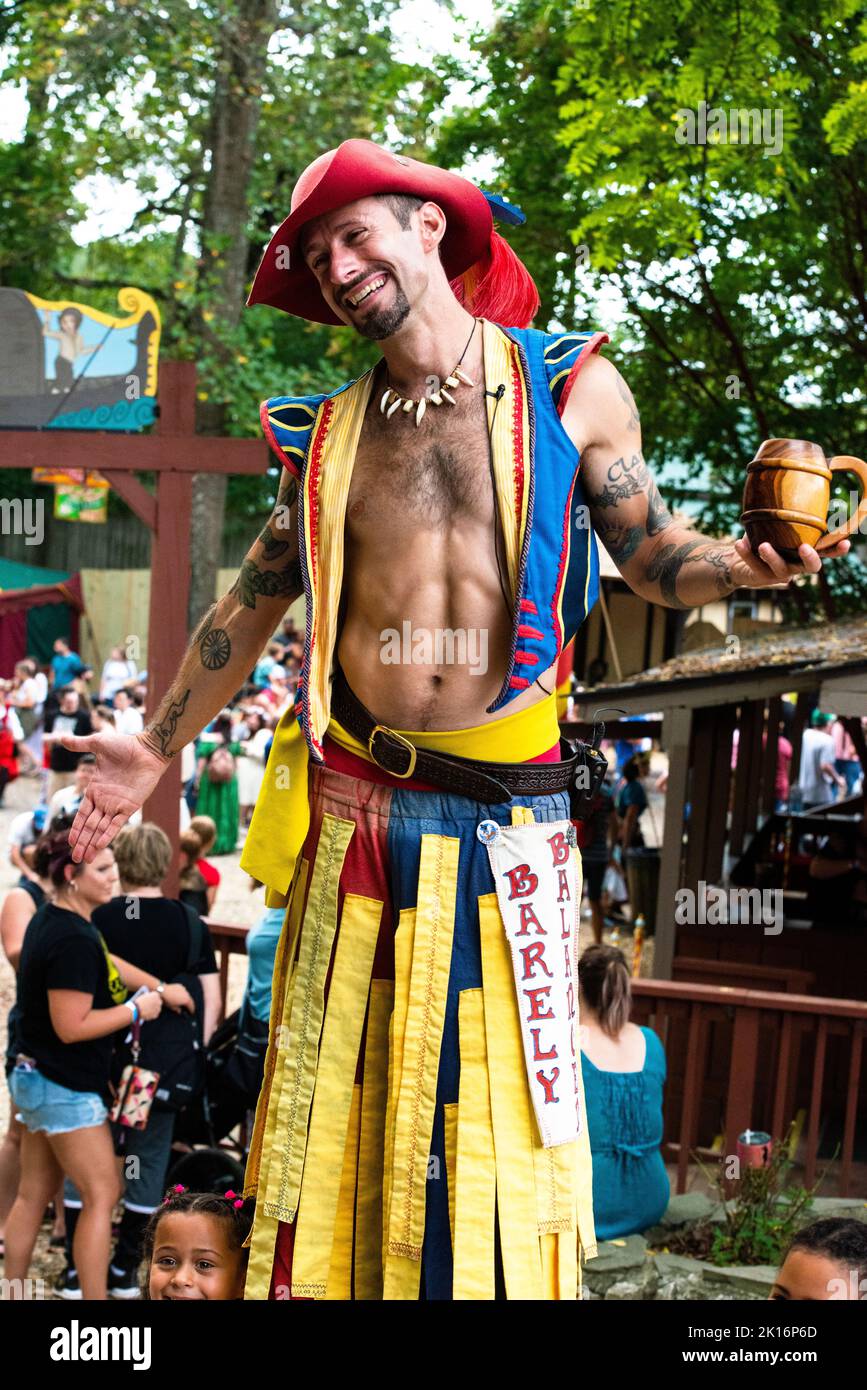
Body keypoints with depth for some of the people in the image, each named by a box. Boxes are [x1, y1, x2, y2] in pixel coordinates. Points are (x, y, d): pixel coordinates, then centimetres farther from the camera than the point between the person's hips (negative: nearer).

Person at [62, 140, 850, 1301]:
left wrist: (738, 565, -12)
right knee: (332, 1092, 5)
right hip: (354, 808, 2)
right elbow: (252, 604, 19)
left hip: (506, 810, -2)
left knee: (492, 1097, 1)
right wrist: (156, 749, 22)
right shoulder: (330, 434, 10)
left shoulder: (571, 388, 4)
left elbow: (651, 555, 10)